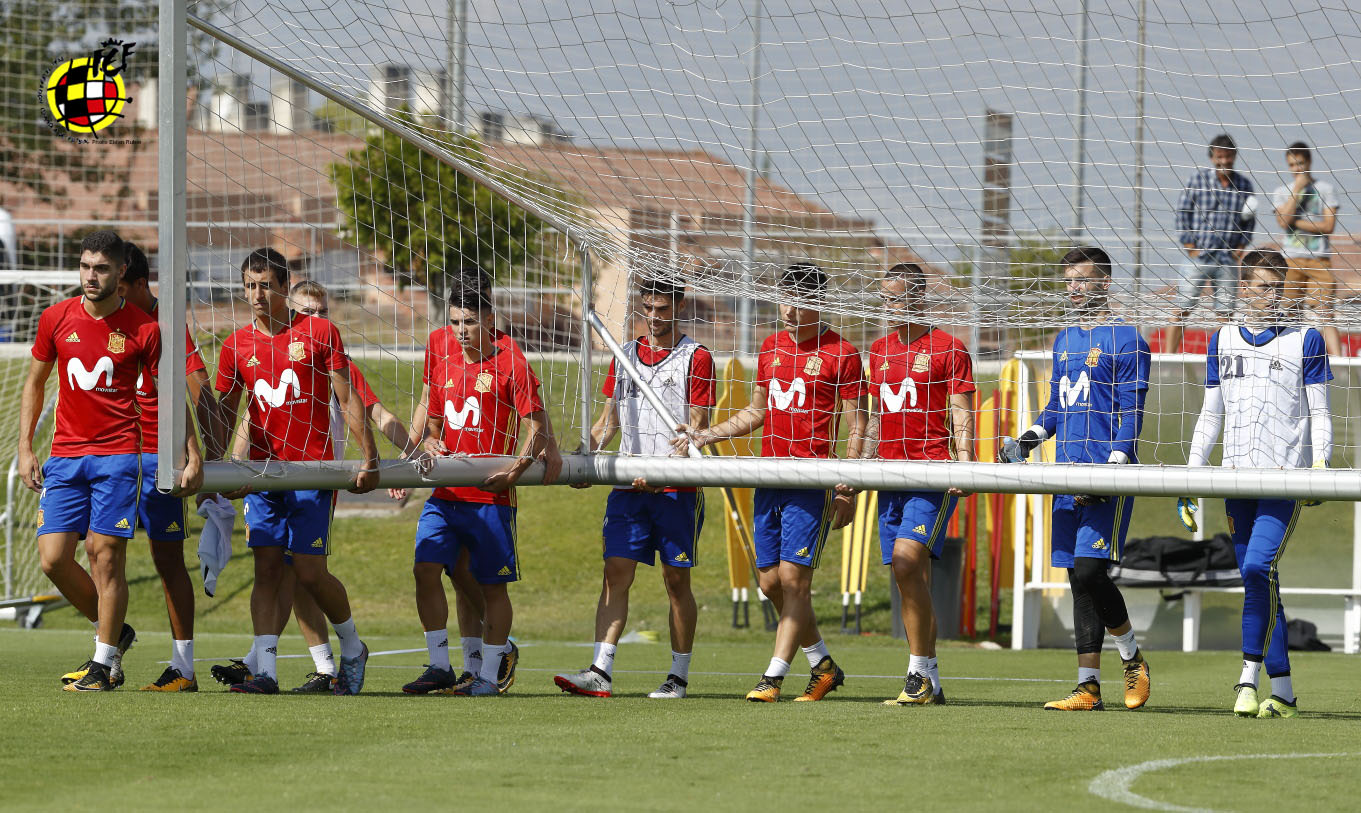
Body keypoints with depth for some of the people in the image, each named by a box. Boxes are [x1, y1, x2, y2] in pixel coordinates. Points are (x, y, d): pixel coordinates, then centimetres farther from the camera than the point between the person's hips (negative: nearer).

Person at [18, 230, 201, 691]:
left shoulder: (143, 330, -2)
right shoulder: (56, 319, 5)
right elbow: (34, 384, 16)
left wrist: (192, 457, 1)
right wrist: (24, 448, 9)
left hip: (117, 454, -3)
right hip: (64, 457, 3)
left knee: (106, 554, -9)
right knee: (53, 557, -5)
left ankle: (104, 661, 1)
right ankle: (113, 632, 18)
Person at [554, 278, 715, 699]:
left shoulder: (696, 358, -2)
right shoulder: (625, 356, 14)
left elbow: (696, 430, -8)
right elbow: (609, 420, 19)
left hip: (677, 490, -4)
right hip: (628, 486, 4)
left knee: (676, 580, 1)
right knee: (616, 574, -6)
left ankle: (679, 676, 10)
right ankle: (600, 672, -13)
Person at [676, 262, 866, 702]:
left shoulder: (841, 353, -4)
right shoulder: (771, 346, 15)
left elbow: (857, 427, -4)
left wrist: (848, 489, -12)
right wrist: (707, 435, 14)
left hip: (812, 482, -7)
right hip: (769, 479, 7)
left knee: (794, 578, -10)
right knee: (771, 581, 6)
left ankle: (773, 677, -8)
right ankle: (823, 666, 21)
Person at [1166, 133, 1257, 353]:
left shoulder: (1244, 185, 6)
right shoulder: (1199, 179, -2)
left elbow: (1249, 219, 18)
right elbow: (1182, 210, 1)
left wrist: (1242, 245, 6)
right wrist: (1188, 244, -5)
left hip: (1228, 258, 2)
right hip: (1198, 255, -2)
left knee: (1226, 310, 4)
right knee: (1182, 308, -4)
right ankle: (1169, 353, -1)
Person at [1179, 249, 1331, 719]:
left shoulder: (1305, 340, 3)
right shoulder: (1222, 341, 13)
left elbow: (1320, 413, 3)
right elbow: (1210, 416, 18)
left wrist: (1320, 464, -12)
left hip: (1286, 476, -4)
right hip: (1236, 477, 4)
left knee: (1258, 566, -22)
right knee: (1258, 584, 2)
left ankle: (1250, 676, -16)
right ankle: (1282, 693, 5)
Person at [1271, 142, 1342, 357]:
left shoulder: (1325, 189, 6)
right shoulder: (1281, 192, 11)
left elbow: (1328, 226, -4)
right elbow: (1284, 221, -7)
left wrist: (1295, 222, -5)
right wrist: (1297, 189, -7)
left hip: (1319, 260, -2)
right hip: (1291, 260, 2)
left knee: (1323, 314, -10)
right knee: (1287, 313, 0)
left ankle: (1337, 359, -16)